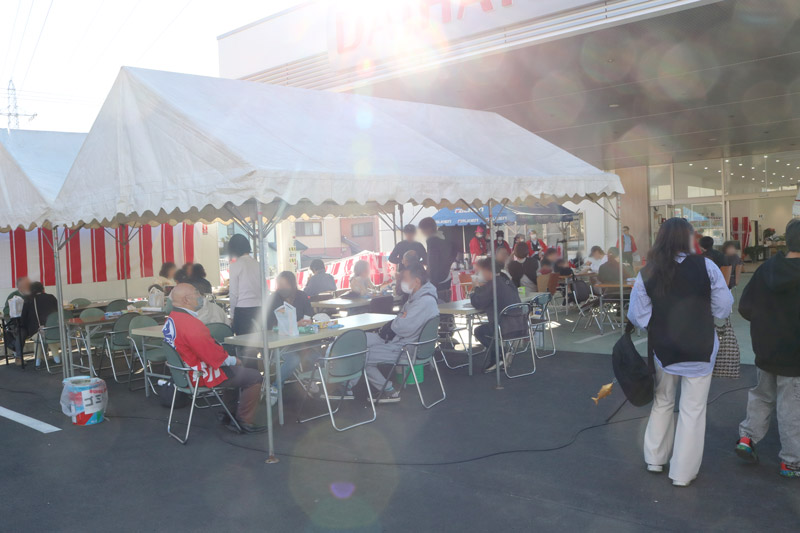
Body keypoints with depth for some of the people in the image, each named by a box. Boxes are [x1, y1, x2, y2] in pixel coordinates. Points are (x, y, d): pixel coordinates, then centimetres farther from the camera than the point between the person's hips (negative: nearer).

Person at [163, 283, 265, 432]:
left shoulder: (171, 319, 5)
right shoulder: (190, 324, -28)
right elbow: (212, 355, -27)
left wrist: (229, 358, 9)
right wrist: (233, 360, -9)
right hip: (202, 376, -11)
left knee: (237, 370, 29)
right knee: (254, 376, -5)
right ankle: (245, 422, 6)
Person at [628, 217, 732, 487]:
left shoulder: (647, 274, -9)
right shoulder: (705, 266, -13)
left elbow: (637, 318, -5)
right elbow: (724, 308, -7)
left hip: (663, 349, 2)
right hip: (699, 349, -2)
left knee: (662, 402, 22)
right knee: (692, 410, 10)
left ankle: (655, 459, 32)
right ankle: (682, 473, 18)